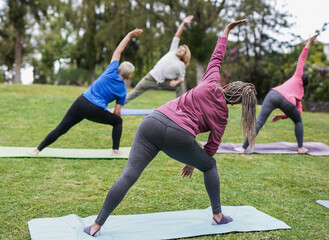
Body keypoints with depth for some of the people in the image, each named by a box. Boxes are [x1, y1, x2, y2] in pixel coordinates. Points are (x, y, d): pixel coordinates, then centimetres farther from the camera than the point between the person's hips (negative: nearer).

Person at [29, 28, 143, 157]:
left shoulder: (112, 71, 5)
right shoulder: (122, 91, 2)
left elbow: (117, 51, 14)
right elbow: (117, 112, 3)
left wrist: (129, 36, 21)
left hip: (81, 103, 3)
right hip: (96, 111, -3)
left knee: (60, 129, 5)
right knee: (118, 121, 21)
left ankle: (37, 150, 5)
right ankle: (115, 150, 14)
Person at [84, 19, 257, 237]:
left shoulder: (210, 82, 17)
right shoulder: (222, 114, 12)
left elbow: (216, 58, 31)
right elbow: (213, 145, 18)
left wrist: (226, 32, 43)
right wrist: (193, 163, 31)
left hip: (153, 122, 3)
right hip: (180, 137, -2)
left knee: (128, 176, -3)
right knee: (209, 166, 26)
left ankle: (97, 225, -2)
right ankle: (218, 215, 32)